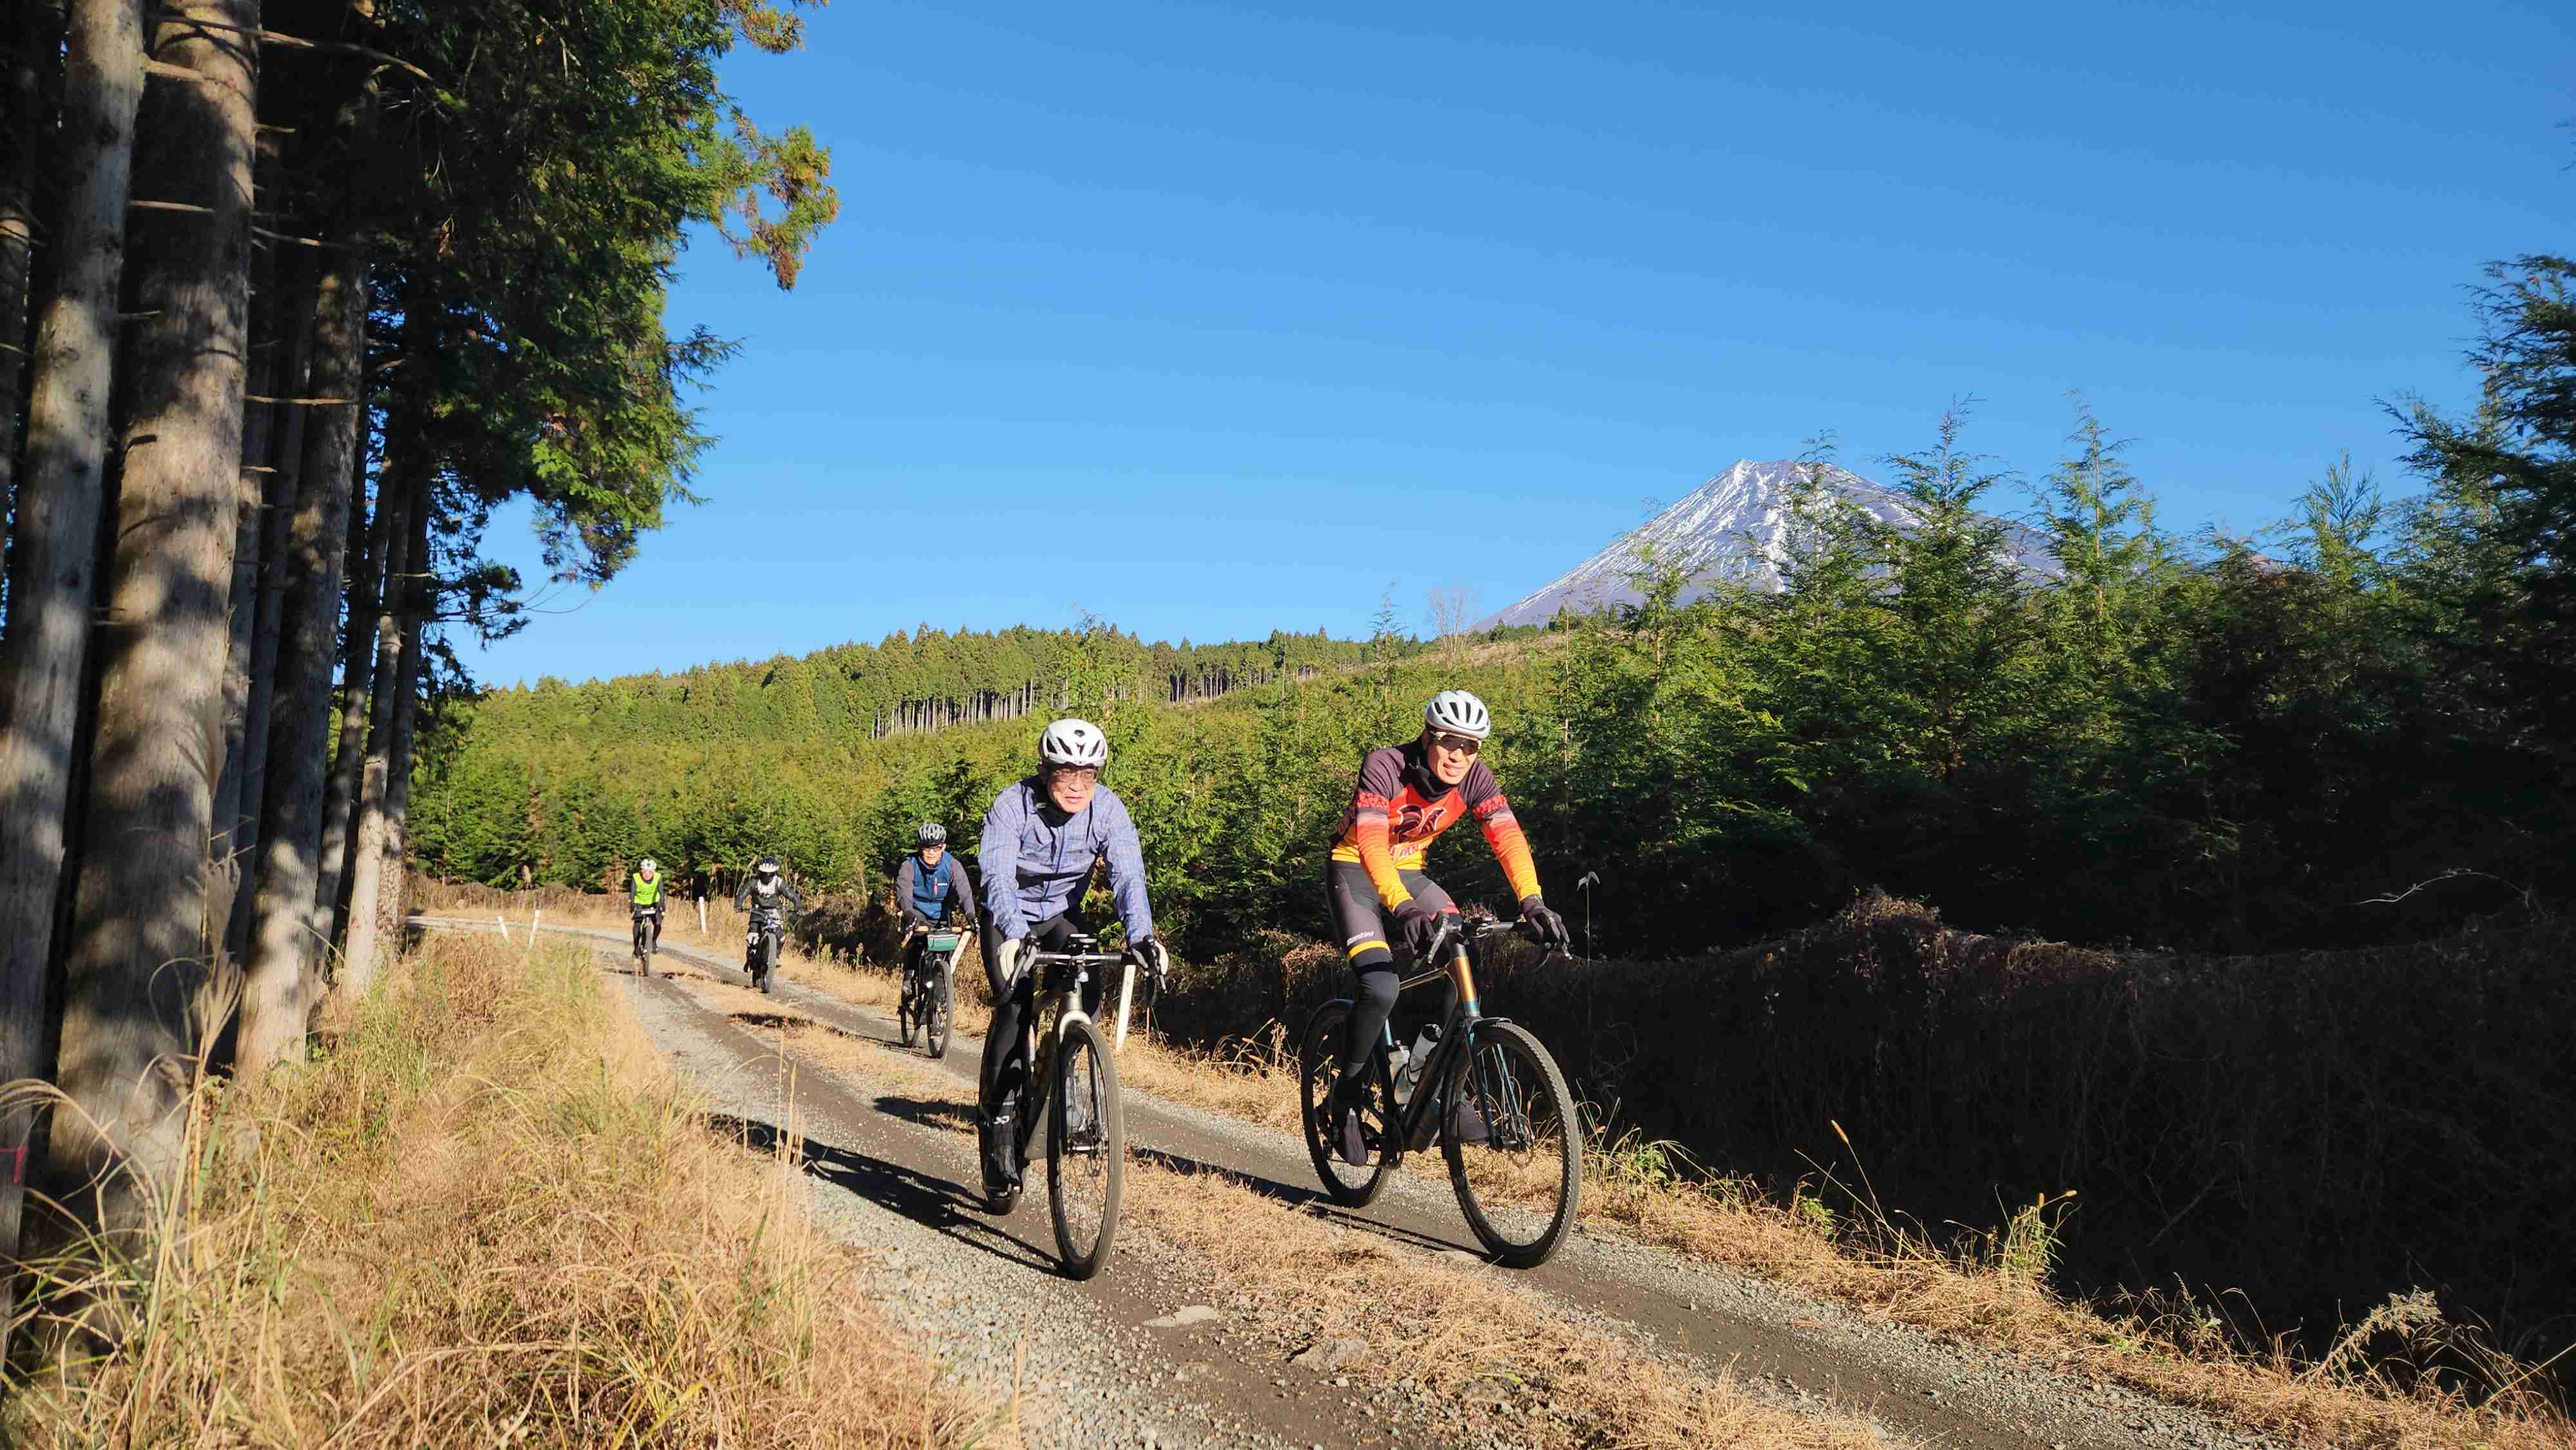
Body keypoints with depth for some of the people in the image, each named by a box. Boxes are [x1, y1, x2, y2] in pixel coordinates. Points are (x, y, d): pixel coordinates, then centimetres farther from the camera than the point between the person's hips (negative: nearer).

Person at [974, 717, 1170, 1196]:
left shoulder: (1108, 809, -19)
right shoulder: (1012, 805, -26)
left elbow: (1128, 874, -29)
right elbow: (997, 874, -38)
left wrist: (1142, 935, -46)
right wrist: (1015, 935, -55)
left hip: (1064, 915, 3)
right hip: (1011, 920, -3)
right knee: (1014, 1008, -22)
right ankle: (997, 1121, -13)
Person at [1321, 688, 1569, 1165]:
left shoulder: (1475, 779, -14)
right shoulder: (1384, 767, -28)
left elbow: (1508, 838, -25)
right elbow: (1372, 841, -40)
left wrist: (1533, 903, -42)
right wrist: (1404, 909, -55)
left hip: (1408, 872, 5)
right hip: (1356, 871, -5)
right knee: (1381, 988, -24)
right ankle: (1346, 1098, -1)